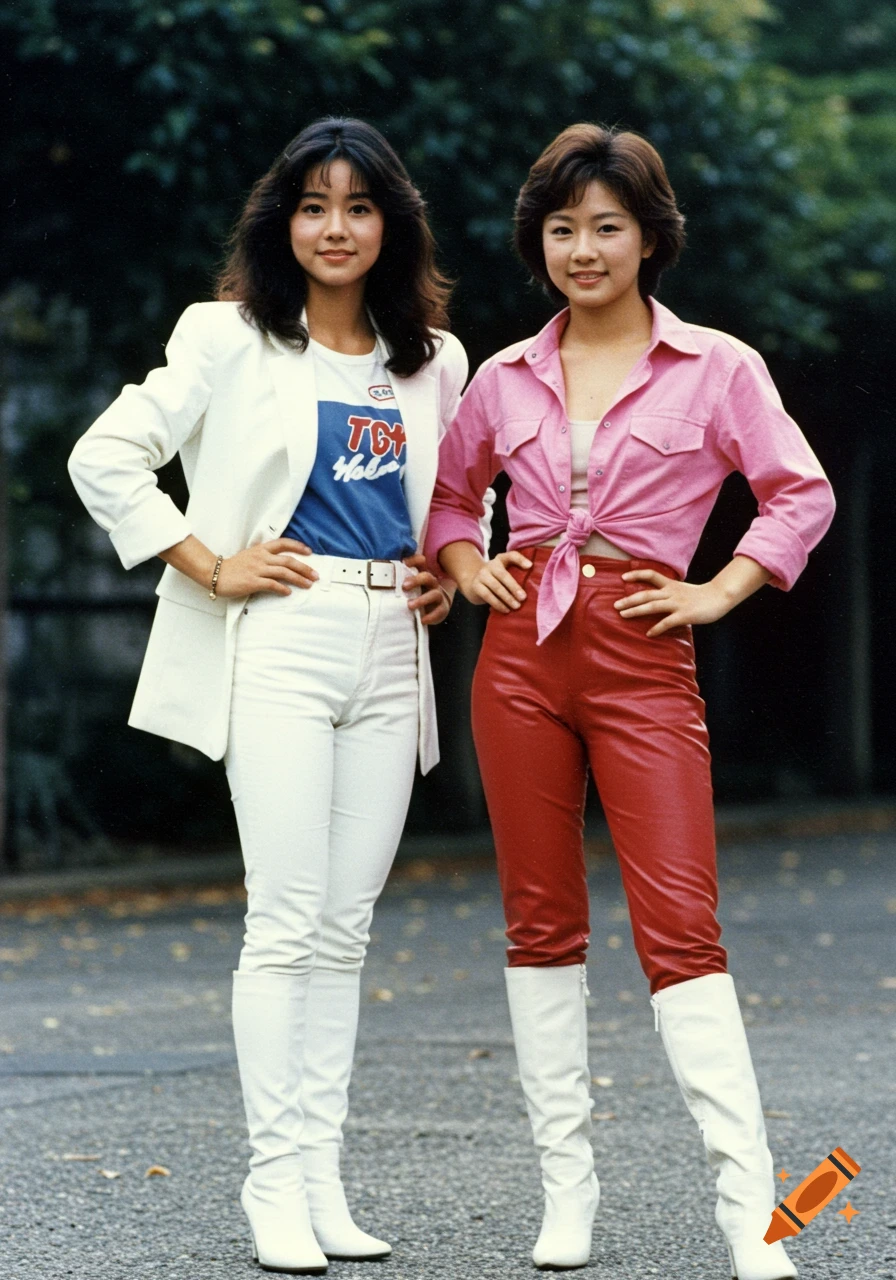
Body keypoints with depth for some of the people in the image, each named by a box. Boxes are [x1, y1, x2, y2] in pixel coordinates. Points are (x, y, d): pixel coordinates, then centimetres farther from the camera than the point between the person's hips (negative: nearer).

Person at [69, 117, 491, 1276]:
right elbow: (103, 458, -2)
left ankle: (321, 1181, 10)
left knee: (346, 926, 5)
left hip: (391, 650, 5)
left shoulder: (434, 361, 14)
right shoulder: (231, 341, 0)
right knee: (288, 921, -9)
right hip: (280, 644, -4)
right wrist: (211, 567, -7)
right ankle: (277, 1184, -4)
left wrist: (453, 573, 11)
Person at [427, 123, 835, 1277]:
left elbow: (802, 494, 3)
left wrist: (719, 592, -5)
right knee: (542, 920, 5)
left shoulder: (715, 369, 1)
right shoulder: (506, 380, 10)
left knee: (680, 927, -11)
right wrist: (466, 566, 7)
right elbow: (449, 492, 24)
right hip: (522, 653, 4)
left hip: (642, 662, -4)